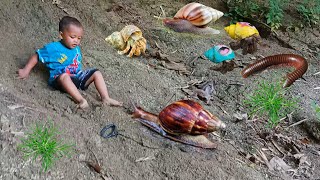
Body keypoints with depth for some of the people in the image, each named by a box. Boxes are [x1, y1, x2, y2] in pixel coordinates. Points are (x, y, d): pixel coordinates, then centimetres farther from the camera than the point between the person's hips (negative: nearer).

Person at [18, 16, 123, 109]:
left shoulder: (77, 49, 9)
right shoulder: (53, 48, -9)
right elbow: (37, 56, -3)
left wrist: (80, 72, 16)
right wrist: (26, 71, -5)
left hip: (77, 76, 7)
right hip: (60, 79, -7)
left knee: (96, 73, -3)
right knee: (64, 76, -40)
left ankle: (106, 98, -15)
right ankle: (80, 100, -51)